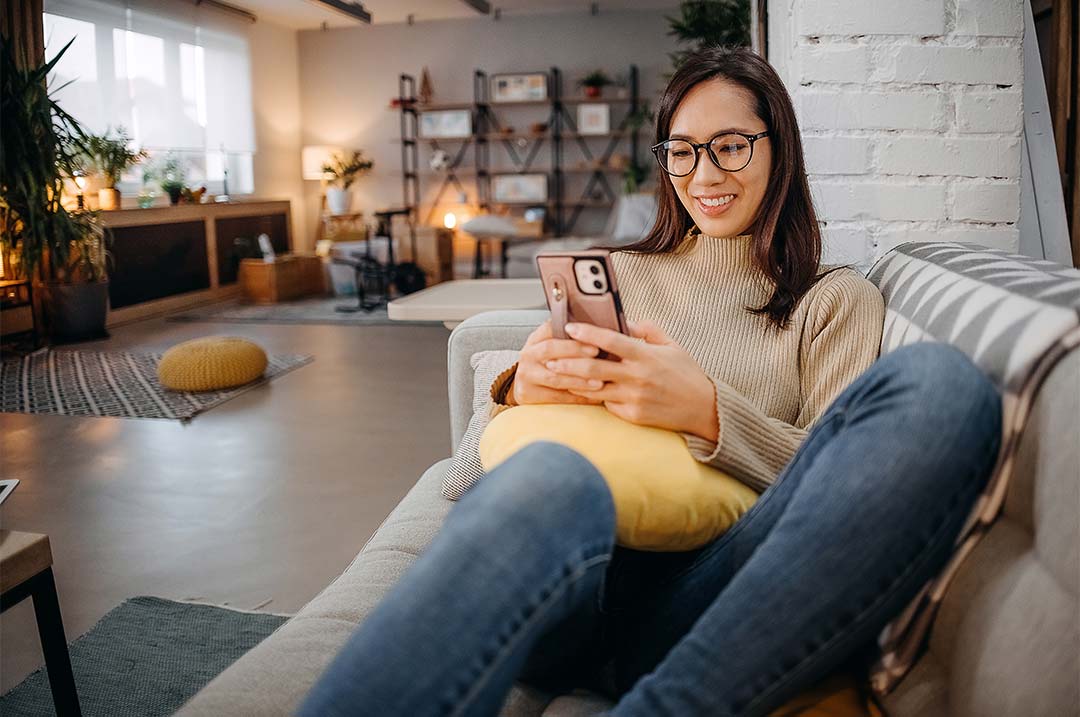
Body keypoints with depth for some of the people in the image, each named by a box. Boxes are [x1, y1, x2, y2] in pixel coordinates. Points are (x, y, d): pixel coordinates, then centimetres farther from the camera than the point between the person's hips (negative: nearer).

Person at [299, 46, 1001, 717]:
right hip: (569, 576, 0)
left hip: (711, 591, 1)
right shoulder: (616, 276, 23)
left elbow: (842, 479, 4)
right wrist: (522, 388, -6)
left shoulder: (836, 300, 18)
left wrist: (706, 411, -14)